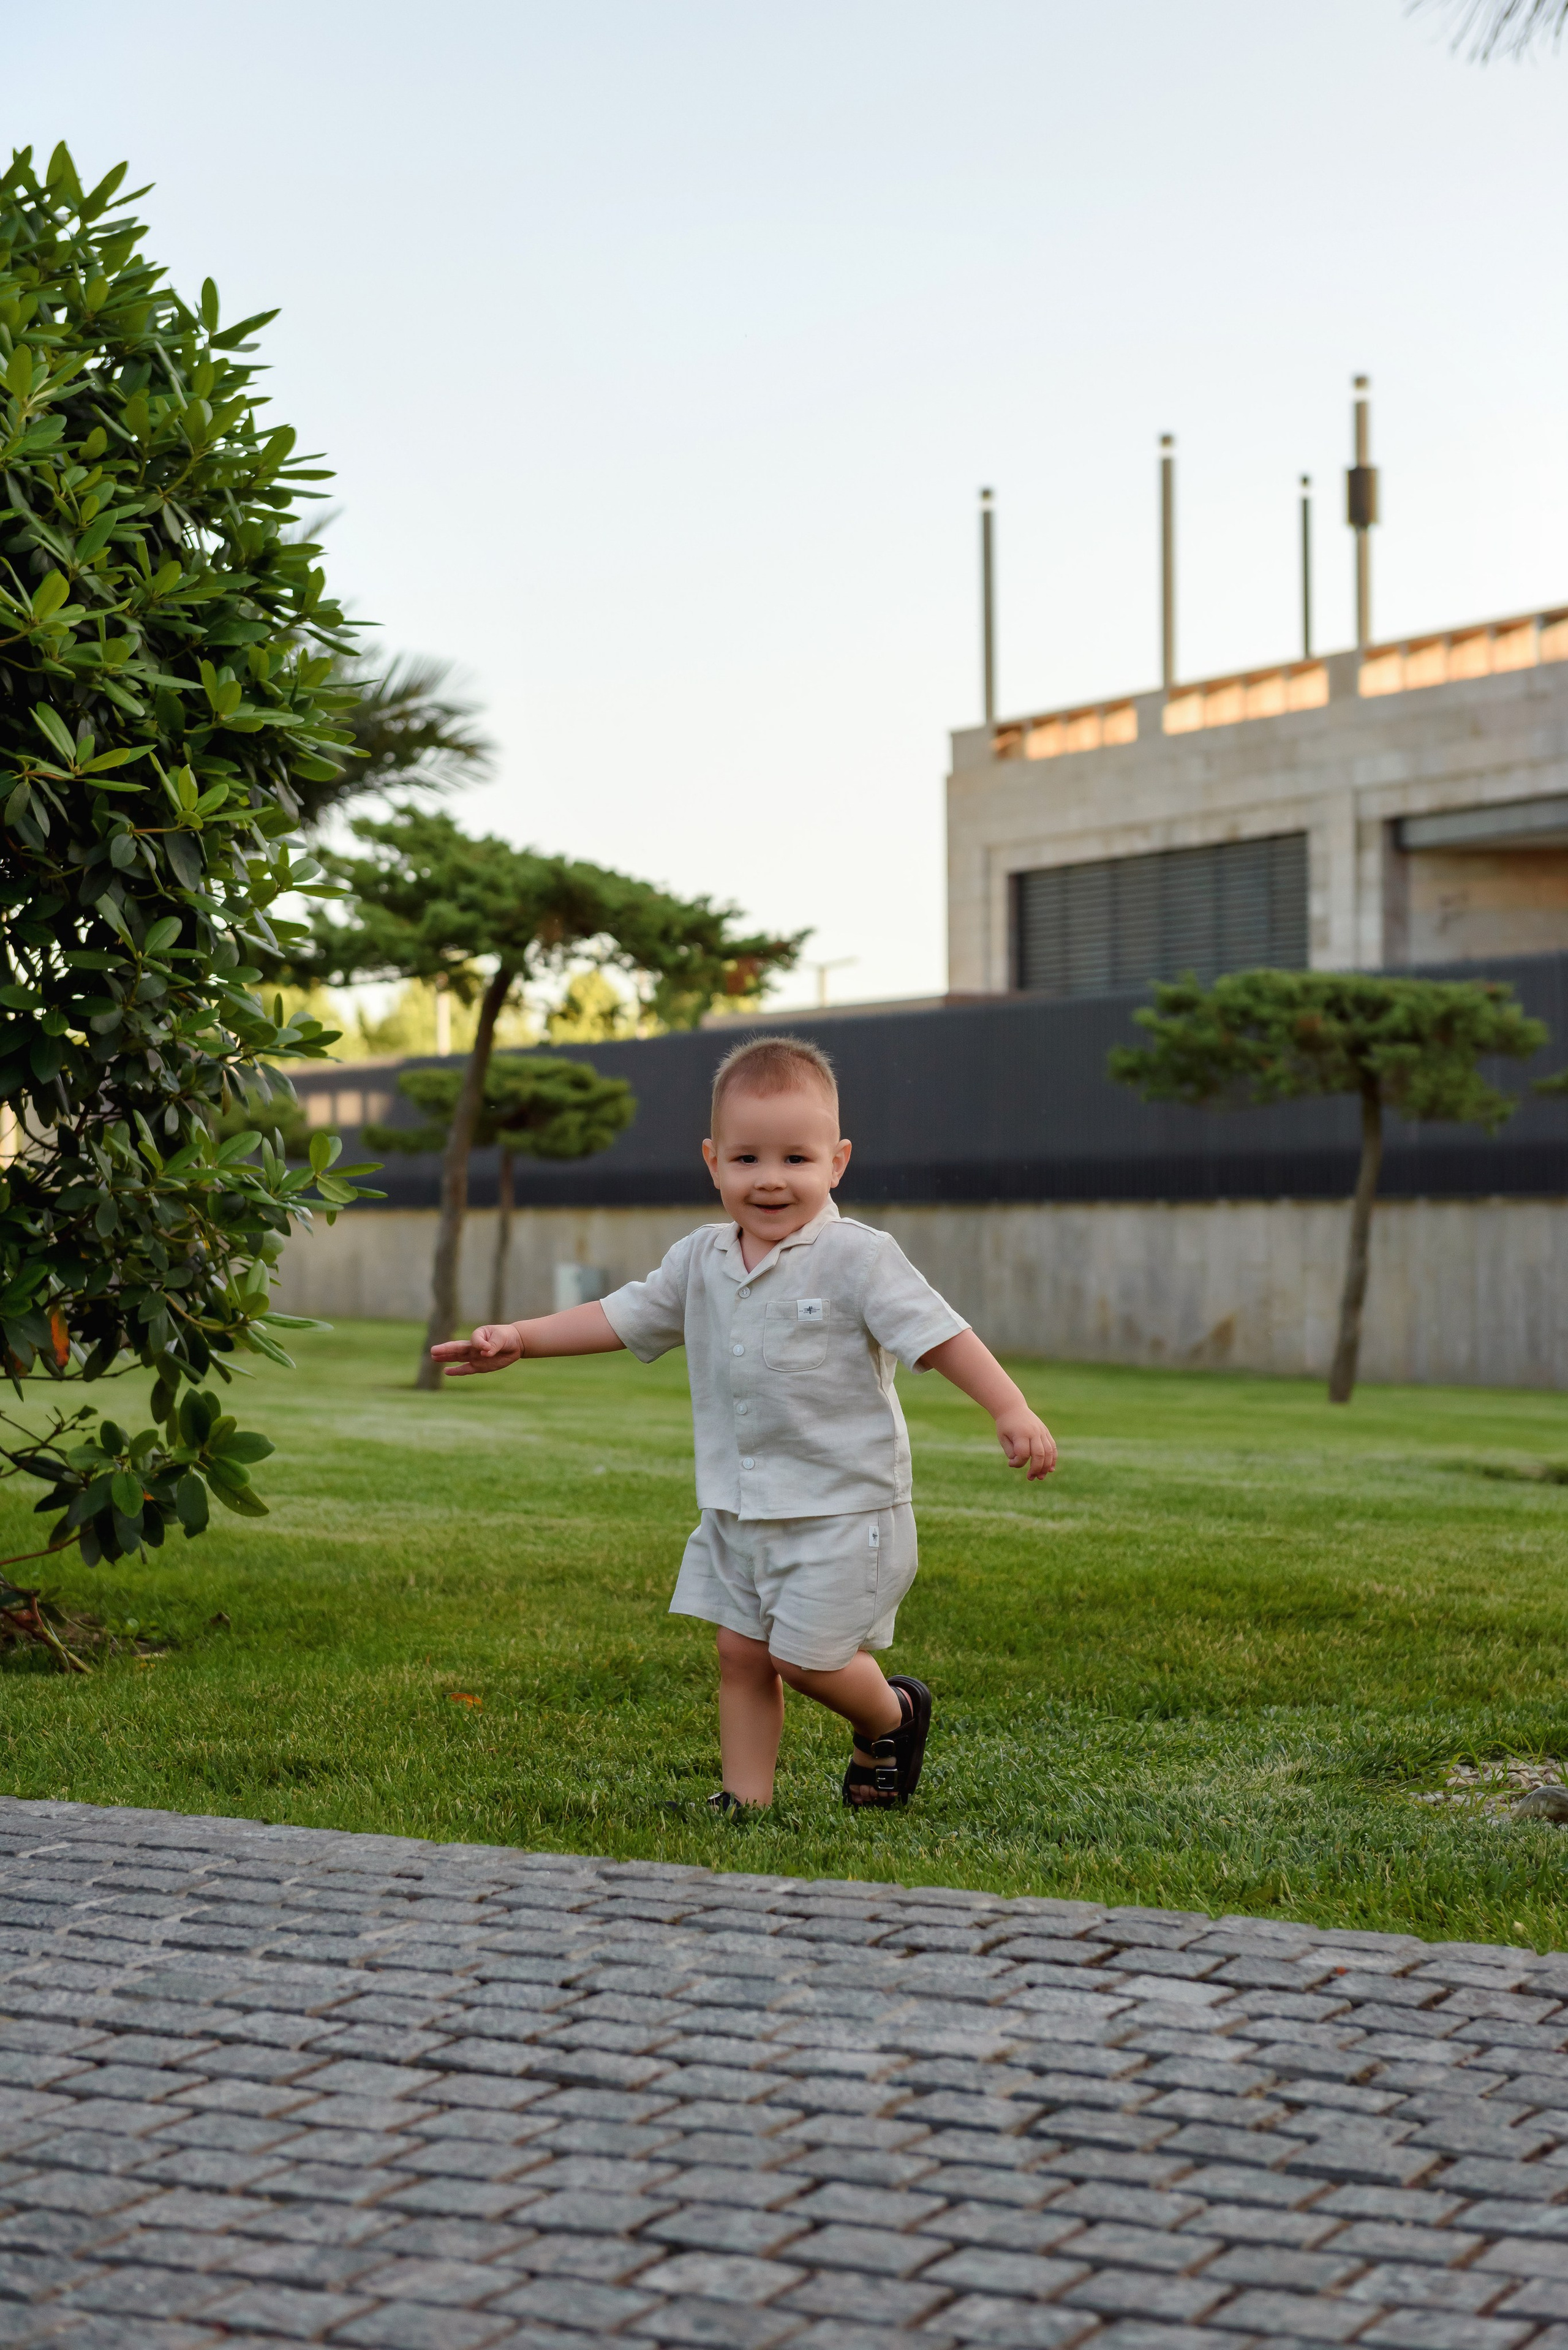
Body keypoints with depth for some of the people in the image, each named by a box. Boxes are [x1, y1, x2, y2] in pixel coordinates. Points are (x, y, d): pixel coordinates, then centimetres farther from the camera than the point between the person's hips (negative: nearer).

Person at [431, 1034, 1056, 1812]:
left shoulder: (856, 1258, -13)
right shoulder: (702, 1261, 5)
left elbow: (938, 1333, -16)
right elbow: (622, 1316, 12)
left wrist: (1012, 1411, -26)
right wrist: (519, 1338, 5)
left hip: (842, 1506, -6)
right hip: (739, 1509, 6)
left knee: (804, 1655, -5)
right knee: (741, 1653, 7)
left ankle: (890, 1718, 24)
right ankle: (747, 1798, 16)